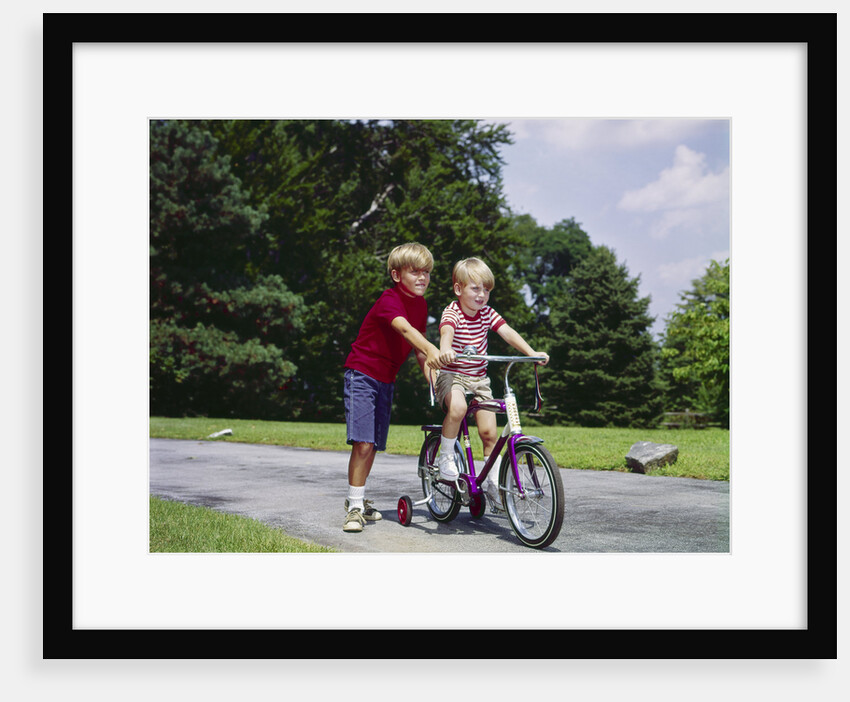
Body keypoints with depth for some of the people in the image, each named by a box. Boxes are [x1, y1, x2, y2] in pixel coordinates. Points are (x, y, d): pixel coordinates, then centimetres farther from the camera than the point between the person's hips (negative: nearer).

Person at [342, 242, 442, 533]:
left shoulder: (420, 304, 6)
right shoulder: (390, 299, -19)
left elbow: (416, 346, 12)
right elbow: (403, 328, -39)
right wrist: (430, 349, -56)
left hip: (386, 379, 8)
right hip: (362, 374, -8)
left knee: (374, 444, 12)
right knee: (363, 442, -15)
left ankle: (358, 499, 29)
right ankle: (355, 506, -5)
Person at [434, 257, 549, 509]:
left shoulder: (487, 314, 3)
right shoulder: (452, 313, -14)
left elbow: (508, 332, -6)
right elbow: (446, 332, -35)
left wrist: (532, 352, -22)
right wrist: (445, 350, -59)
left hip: (479, 378, 5)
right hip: (451, 375, -5)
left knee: (489, 432, -1)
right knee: (457, 407, -37)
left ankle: (493, 484, 14)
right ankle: (446, 455, -14)